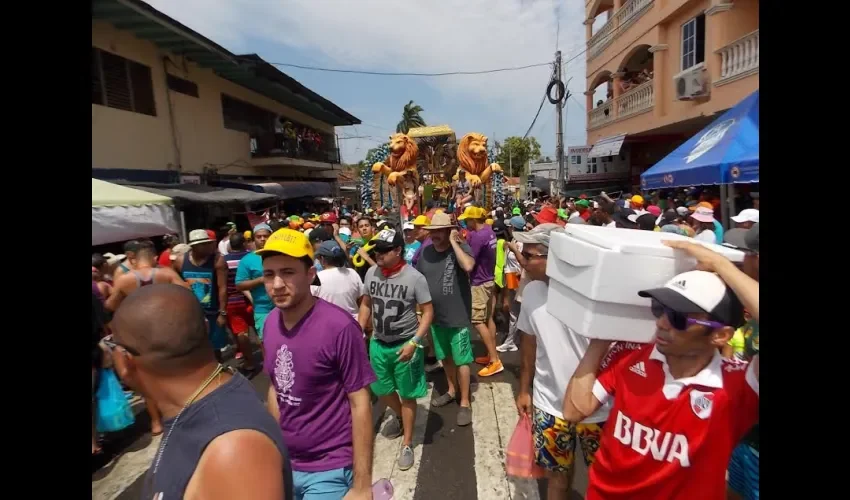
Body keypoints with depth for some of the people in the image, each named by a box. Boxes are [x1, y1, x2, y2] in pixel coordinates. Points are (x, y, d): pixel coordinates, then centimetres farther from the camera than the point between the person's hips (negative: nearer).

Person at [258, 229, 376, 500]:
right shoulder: (271, 323, -4)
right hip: (286, 463, 6)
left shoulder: (339, 327, -23)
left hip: (330, 470, -6)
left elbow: (360, 404, -18)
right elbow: (276, 388, 7)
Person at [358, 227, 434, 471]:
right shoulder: (371, 273, -5)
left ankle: (407, 445, 30)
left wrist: (414, 342, -21)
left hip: (404, 344, -5)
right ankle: (399, 417, 53)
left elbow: (428, 312, -13)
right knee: (381, 389, 21)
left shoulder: (414, 277, -18)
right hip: (378, 343, 5)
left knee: (407, 395, 10)